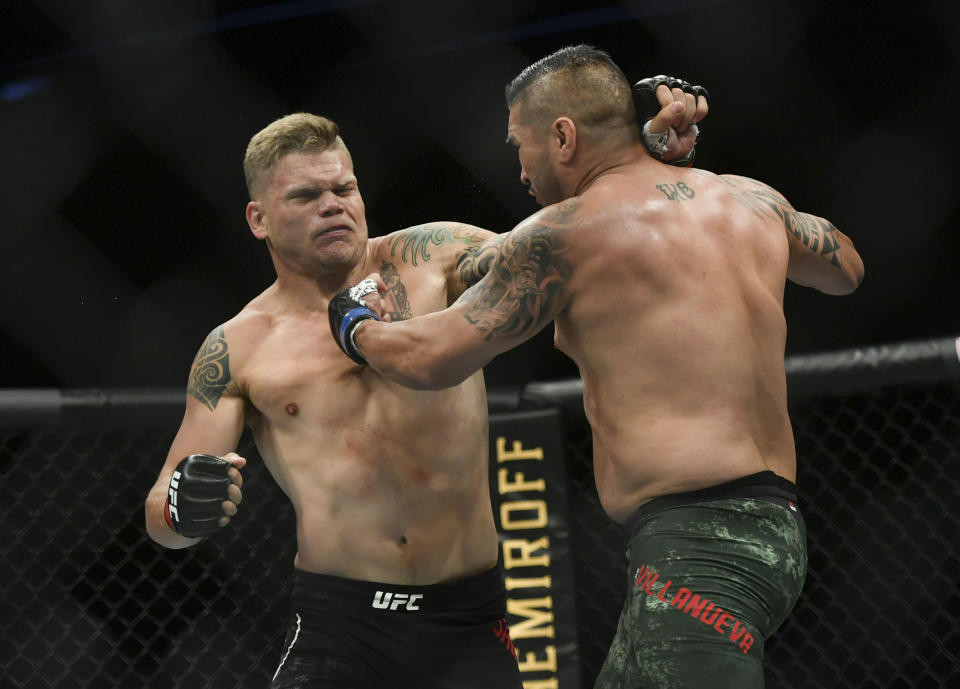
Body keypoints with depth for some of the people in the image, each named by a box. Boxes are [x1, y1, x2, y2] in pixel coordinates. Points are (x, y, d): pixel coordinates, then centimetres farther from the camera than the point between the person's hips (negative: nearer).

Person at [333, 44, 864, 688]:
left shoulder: (567, 232, -6)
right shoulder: (752, 200, 15)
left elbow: (431, 359, -2)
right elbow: (845, 267, 36)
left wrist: (355, 327, 20)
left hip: (697, 543, -9)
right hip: (776, 521, 9)